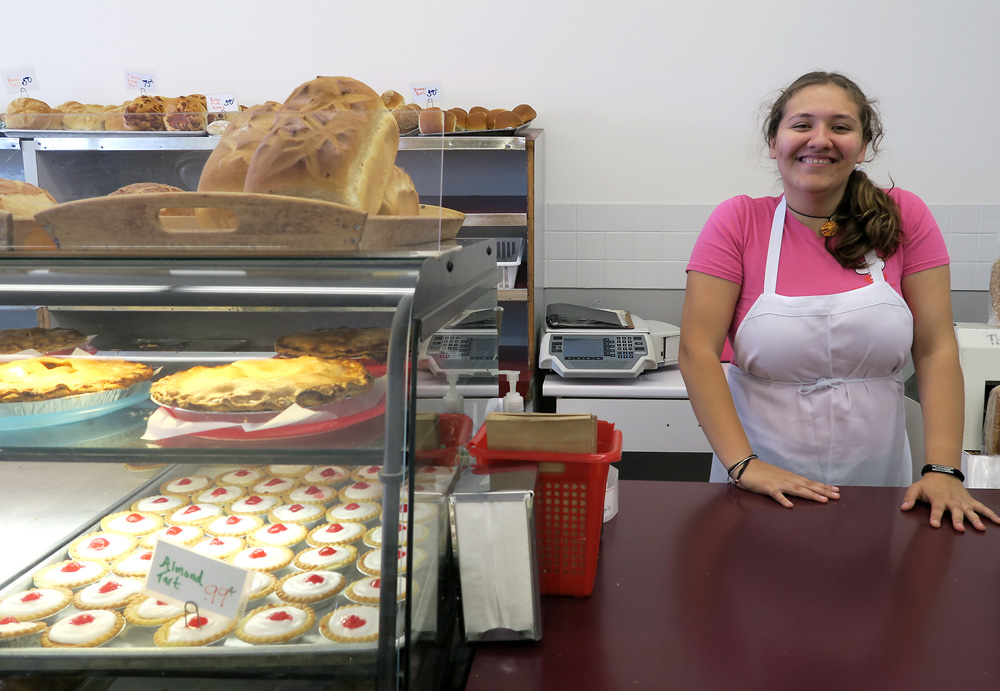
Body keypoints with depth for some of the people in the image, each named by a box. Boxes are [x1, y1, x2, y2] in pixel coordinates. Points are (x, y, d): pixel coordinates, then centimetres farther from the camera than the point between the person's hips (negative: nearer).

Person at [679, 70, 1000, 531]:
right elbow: (698, 352, -13)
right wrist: (743, 464, -21)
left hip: (875, 479, 2)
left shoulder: (905, 218, -3)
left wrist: (943, 470, -14)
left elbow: (936, 350, -4)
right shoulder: (738, 222, -7)